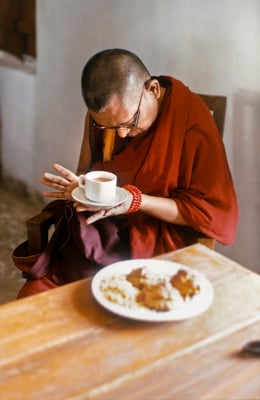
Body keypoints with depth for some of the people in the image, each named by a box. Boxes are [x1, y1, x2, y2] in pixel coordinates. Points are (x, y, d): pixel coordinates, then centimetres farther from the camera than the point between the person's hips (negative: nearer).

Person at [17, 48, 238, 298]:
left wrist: (136, 200, -23)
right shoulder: (102, 113, 0)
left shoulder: (193, 121, -16)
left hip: (158, 246, -4)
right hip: (96, 233, 5)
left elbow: (215, 214, -14)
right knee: (31, 297, -14)